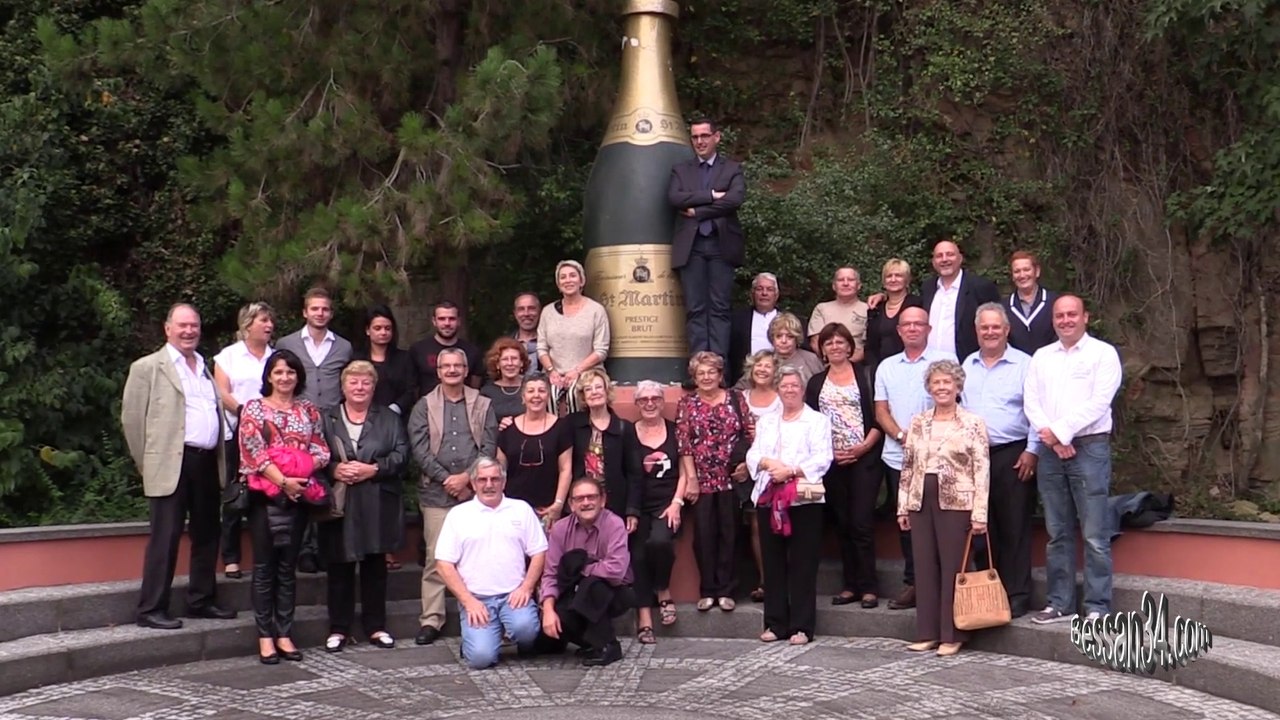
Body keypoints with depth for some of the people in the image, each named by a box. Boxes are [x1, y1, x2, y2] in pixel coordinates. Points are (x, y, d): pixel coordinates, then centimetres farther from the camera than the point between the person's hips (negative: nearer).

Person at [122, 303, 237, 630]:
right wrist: (148, 462, -1)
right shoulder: (148, 367, 1)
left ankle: (202, 600, 23)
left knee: (207, 535, 12)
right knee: (165, 538, -5)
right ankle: (151, 609, 2)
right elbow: (131, 417, -1)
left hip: (208, 463, 6)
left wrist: (221, 459, 10)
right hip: (172, 464, -6)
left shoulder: (205, 368, 18)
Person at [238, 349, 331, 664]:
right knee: (264, 566, 1)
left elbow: (321, 451, 7)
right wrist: (283, 480, -16)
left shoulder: (309, 410, 12)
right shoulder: (253, 408, 3)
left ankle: (284, 634, 12)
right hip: (264, 495, -3)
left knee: (288, 566, 7)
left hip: (298, 494, 3)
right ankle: (265, 636, 6)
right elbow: (254, 451, -7)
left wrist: (301, 472, -11)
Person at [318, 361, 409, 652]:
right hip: (339, 506, -1)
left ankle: (376, 626, 17)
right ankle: (339, 629, 12)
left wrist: (373, 469, -13)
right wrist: (334, 470, -16)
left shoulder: (389, 418, 11)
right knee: (340, 567, 3)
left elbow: (401, 454, 0)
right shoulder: (325, 419, 9)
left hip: (377, 506, 1)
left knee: (375, 566, 7)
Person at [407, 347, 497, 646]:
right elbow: (420, 448, 0)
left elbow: (489, 446, 4)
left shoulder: (483, 405, 12)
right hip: (437, 492, 0)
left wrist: (466, 478, -8)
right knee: (435, 557, -3)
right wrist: (446, 479, -9)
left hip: (475, 491, 1)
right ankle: (431, 619, 1)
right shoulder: (424, 406, 10)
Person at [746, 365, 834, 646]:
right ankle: (775, 623, 12)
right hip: (768, 498, 4)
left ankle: (802, 626, 1)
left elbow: (822, 459, -6)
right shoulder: (766, 422, 20)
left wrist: (791, 470, -17)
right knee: (773, 563, 6)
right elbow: (753, 455, 12)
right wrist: (768, 463, -10)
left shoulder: (818, 421, 5)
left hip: (804, 500, -4)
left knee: (802, 564, -3)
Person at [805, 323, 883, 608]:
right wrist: (827, 451, -4)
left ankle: (868, 586, -1)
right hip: (831, 462, 4)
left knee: (862, 522, -7)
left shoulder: (865, 375, 3)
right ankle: (850, 585, 13)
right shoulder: (816, 382, 13)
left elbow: (878, 416, -1)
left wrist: (864, 446, -12)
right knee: (843, 524, 7)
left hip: (863, 458, -4)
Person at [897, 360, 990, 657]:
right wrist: (903, 507, 9)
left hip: (956, 503, -4)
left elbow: (982, 470, -6)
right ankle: (927, 632, 15)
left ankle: (952, 635, 9)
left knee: (953, 567, 0)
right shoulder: (918, 423, 11)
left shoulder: (973, 423, -2)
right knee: (924, 566, 7)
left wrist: (979, 513, -12)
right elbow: (907, 467, 13)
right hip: (921, 502, 4)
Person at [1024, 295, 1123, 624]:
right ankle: (1060, 603, 15)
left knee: (1095, 535, -5)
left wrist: (1059, 431, -12)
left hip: (1089, 447, -5)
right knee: (1057, 533, 9)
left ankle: (1098, 607, 0)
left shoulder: (1103, 353, 1)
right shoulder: (1041, 357, 16)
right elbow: (1031, 400, 7)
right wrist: (1050, 436, -8)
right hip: (1050, 450, 5)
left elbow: (1099, 403, -9)